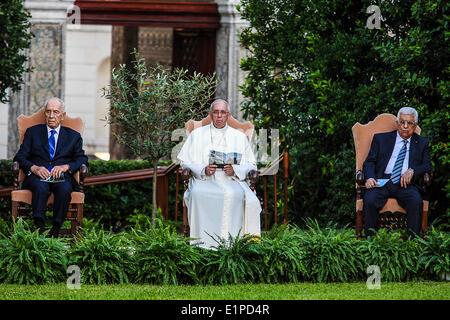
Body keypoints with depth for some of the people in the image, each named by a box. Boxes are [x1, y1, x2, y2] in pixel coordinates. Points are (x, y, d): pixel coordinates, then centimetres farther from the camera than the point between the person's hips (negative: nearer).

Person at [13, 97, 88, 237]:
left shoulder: (73, 136, 21)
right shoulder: (33, 132, 19)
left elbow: (82, 159, 11)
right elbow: (20, 157, 10)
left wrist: (66, 167, -10)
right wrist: (34, 168, -12)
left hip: (62, 177, 0)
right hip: (38, 176, 0)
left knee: (65, 189, -36)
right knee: (41, 187, -37)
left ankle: (55, 231, -32)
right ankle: (39, 228, -42)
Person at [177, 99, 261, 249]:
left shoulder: (239, 137, 17)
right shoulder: (197, 134, 16)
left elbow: (251, 164, 12)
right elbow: (185, 162, 10)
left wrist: (234, 170, -9)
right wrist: (203, 170, -10)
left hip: (231, 179, 0)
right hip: (203, 180, 0)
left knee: (232, 194, -37)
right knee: (197, 193, -36)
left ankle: (228, 240, -35)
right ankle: (203, 240, -35)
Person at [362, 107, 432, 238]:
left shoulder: (421, 143, 19)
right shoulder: (380, 139, 18)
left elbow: (427, 166, 10)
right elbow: (369, 162, 11)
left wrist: (412, 171, -12)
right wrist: (370, 178, -12)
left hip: (406, 184, 0)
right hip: (382, 182, 0)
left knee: (416, 200, -34)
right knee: (369, 199, -32)